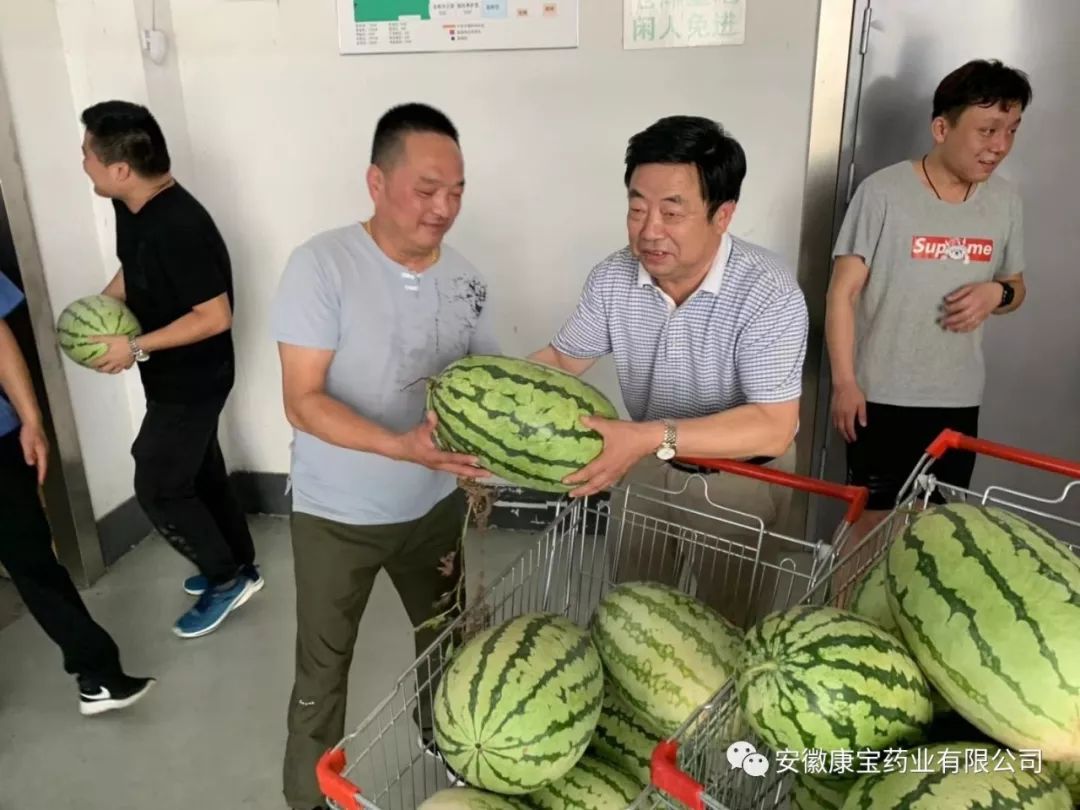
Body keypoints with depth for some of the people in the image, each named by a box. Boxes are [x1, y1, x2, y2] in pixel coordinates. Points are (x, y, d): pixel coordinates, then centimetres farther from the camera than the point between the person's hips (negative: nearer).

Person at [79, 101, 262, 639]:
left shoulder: (180, 227, -29)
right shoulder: (130, 208, 0)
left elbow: (216, 316, -27)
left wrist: (135, 347, -23)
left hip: (193, 379, -9)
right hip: (170, 374, 9)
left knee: (157, 487, 1)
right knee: (200, 470, 20)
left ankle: (228, 578, 19)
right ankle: (236, 563, 38)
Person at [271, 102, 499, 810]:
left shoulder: (465, 278, -5)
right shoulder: (323, 264, -20)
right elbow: (303, 401, -23)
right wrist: (402, 446, -37)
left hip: (435, 505, 5)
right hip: (336, 514, -4)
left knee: (447, 638, 23)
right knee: (324, 665, 13)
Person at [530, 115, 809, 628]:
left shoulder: (770, 294, -30)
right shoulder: (612, 278, -15)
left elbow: (773, 427, -34)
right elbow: (561, 359, -3)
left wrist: (653, 437, -46)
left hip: (739, 479, -4)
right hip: (646, 468, 4)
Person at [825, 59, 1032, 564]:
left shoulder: (1005, 200, 3)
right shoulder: (883, 191, -12)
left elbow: (1016, 287, 16)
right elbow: (842, 292, -11)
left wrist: (997, 293, -9)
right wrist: (844, 381, -14)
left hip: (958, 399, 5)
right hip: (883, 395, -4)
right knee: (873, 519, 5)